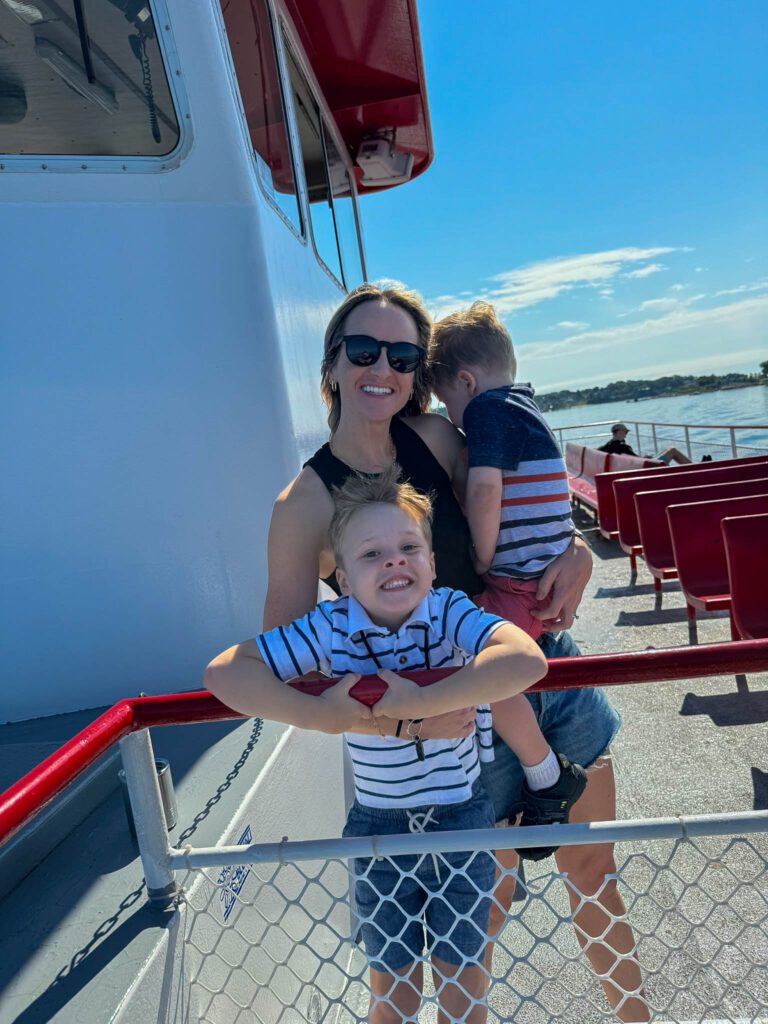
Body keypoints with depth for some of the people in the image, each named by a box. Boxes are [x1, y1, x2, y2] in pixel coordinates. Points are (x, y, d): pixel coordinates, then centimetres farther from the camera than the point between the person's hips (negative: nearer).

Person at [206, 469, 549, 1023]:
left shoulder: (451, 612, -21)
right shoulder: (332, 628, -18)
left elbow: (527, 660, -39)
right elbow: (224, 671, -20)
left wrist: (420, 701, -38)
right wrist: (317, 712, -29)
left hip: (463, 820, -1)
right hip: (379, 829, 1)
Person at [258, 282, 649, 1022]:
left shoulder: (435, 436, -5)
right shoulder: (306, 504, -16)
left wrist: (574, 550, -8)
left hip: (551, 672, 4)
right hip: (464, 721, -4)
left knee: (593, 871, 21)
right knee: (487, 904, 15)